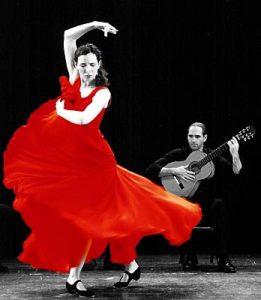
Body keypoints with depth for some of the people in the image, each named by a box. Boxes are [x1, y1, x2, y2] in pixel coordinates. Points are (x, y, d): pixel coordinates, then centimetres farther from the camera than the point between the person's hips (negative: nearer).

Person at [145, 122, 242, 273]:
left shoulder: (214, 157, 9)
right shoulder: (178, 154, 6)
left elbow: (237, 173, -3)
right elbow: (151, 170, -4)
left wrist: (235, 154, -19)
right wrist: (174, 171, -16)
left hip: (208, 207, 1)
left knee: (219, 203, -32)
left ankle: (223, 258, -28)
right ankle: (190, 257, -15)